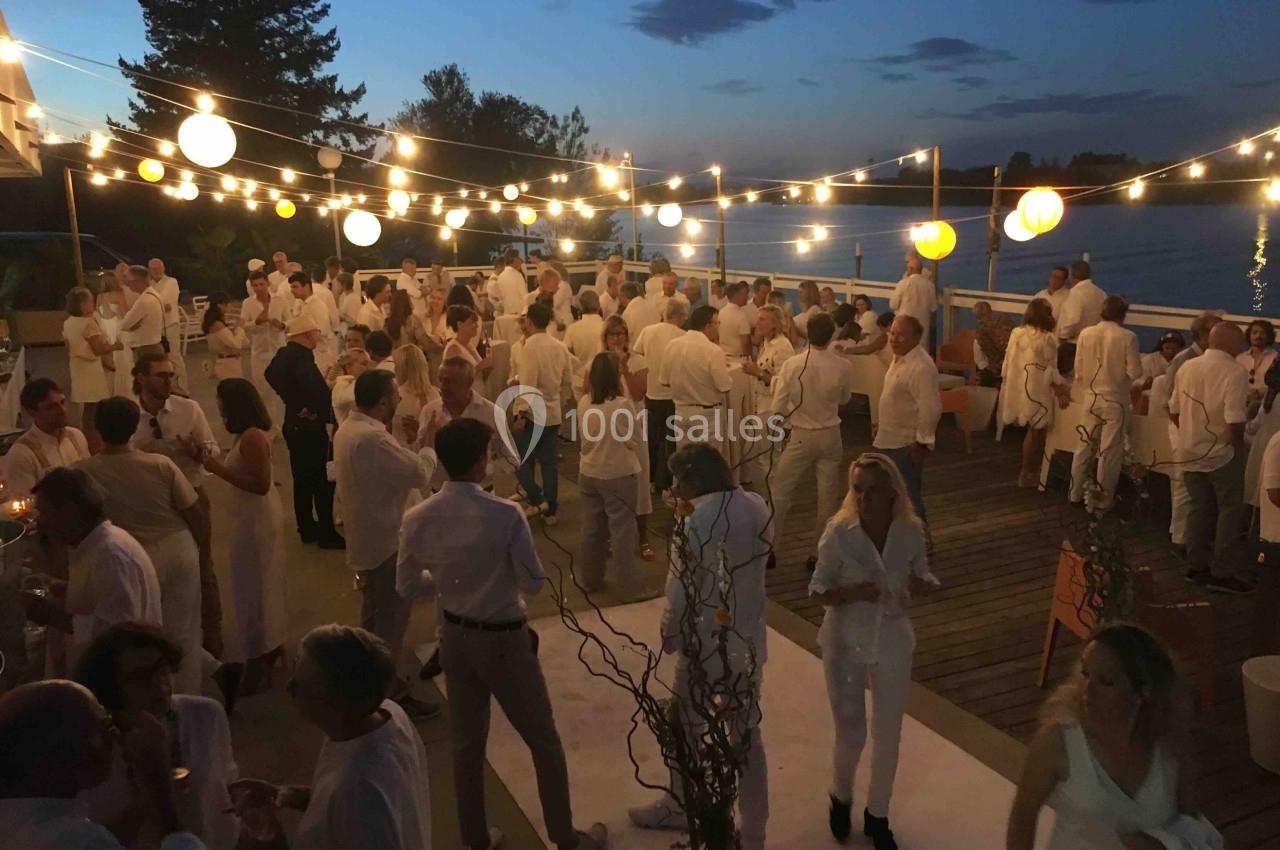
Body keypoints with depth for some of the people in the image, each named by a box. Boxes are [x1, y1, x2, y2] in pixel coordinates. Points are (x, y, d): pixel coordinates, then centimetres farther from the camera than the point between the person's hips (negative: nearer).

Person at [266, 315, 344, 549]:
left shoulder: (284, 354, 6)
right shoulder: (301, 356, -22)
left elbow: (271, 374, 24)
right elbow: (318, 390, -36)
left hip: (294, 424, 10)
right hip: (310, 426, -10)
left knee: (302, 479, 17)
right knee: (323, 480, -1)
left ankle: (308, 529, 27)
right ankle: (327, 534, 5)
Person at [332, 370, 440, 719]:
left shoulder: (349, 428, 5)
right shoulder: (372, 438, -29)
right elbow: (419, 474, -25)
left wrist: (395, 430, 2)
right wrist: (431, 443, -9)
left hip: (366, 535, 11)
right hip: (384, 541, -10)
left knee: (375, 617, 24)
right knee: (390, 621, 3)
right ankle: (389, 695, 16)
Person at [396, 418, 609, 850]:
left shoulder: (416, 519, -11)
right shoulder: (505, 515, -25)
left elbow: (408, 586, 1)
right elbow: (534, 584, -15)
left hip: (455, 636, 5)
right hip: (504, 639, -5)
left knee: (466, 743, 21)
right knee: (544, 741, 15)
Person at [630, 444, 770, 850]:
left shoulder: (694, 524, -24)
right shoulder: (758, 509, -6)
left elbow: (680, 596, -18)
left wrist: (669, 637, -2)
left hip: (705, 647, -5)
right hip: (748, 644, 6)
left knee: (684, 731, 18)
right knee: (748, 737, 18)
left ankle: (677, 808, 37)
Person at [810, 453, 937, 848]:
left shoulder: (911, 531, -13)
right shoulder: (839, 531, -19)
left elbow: (923, 578, 1)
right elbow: (818, 590, -11)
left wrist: (921, 585, -22)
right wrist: (851, 593, -31)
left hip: (892, 643, 2)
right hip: (845, 644, -2)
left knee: (888, 735, 14)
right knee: (851, 734, 8)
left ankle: (877, 815, 39)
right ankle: (841, 797, 41)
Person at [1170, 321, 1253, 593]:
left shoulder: (1187, 367, 3)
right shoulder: (1234, 372, -18)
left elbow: (1174, 412, 8)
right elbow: (1235, 422, -24)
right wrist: (1238, 448, -7)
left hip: (1190, 451, 6)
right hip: (1221, 453, -6)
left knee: (1199, 507, 16)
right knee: (1229, 510, 7)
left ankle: (1197, 566, 24)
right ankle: (1220, 573, 11)